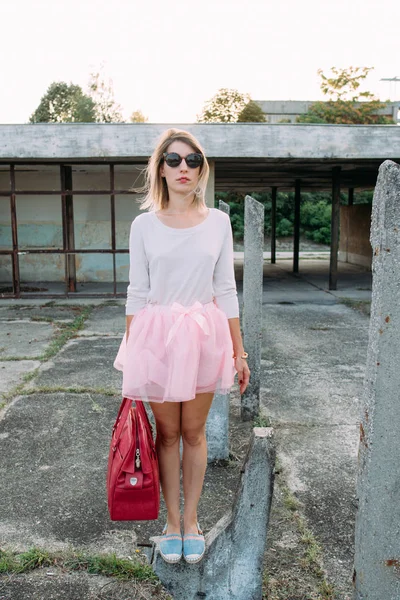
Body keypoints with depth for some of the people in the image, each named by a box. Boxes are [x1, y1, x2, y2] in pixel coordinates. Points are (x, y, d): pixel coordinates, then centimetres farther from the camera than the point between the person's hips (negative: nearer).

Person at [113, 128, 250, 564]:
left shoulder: (218, 222, 2)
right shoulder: (144, 224, 0)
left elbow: (225, 290, 4)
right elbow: (137, 294, 2)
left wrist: (239, 352, 4)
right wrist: (129, 355, 1)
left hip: (203, 335, 1)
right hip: (157, 335, 0)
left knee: (193, 432, 11)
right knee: (167, 432, 11)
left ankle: (191, 521, 29)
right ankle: (172, 521, 29)